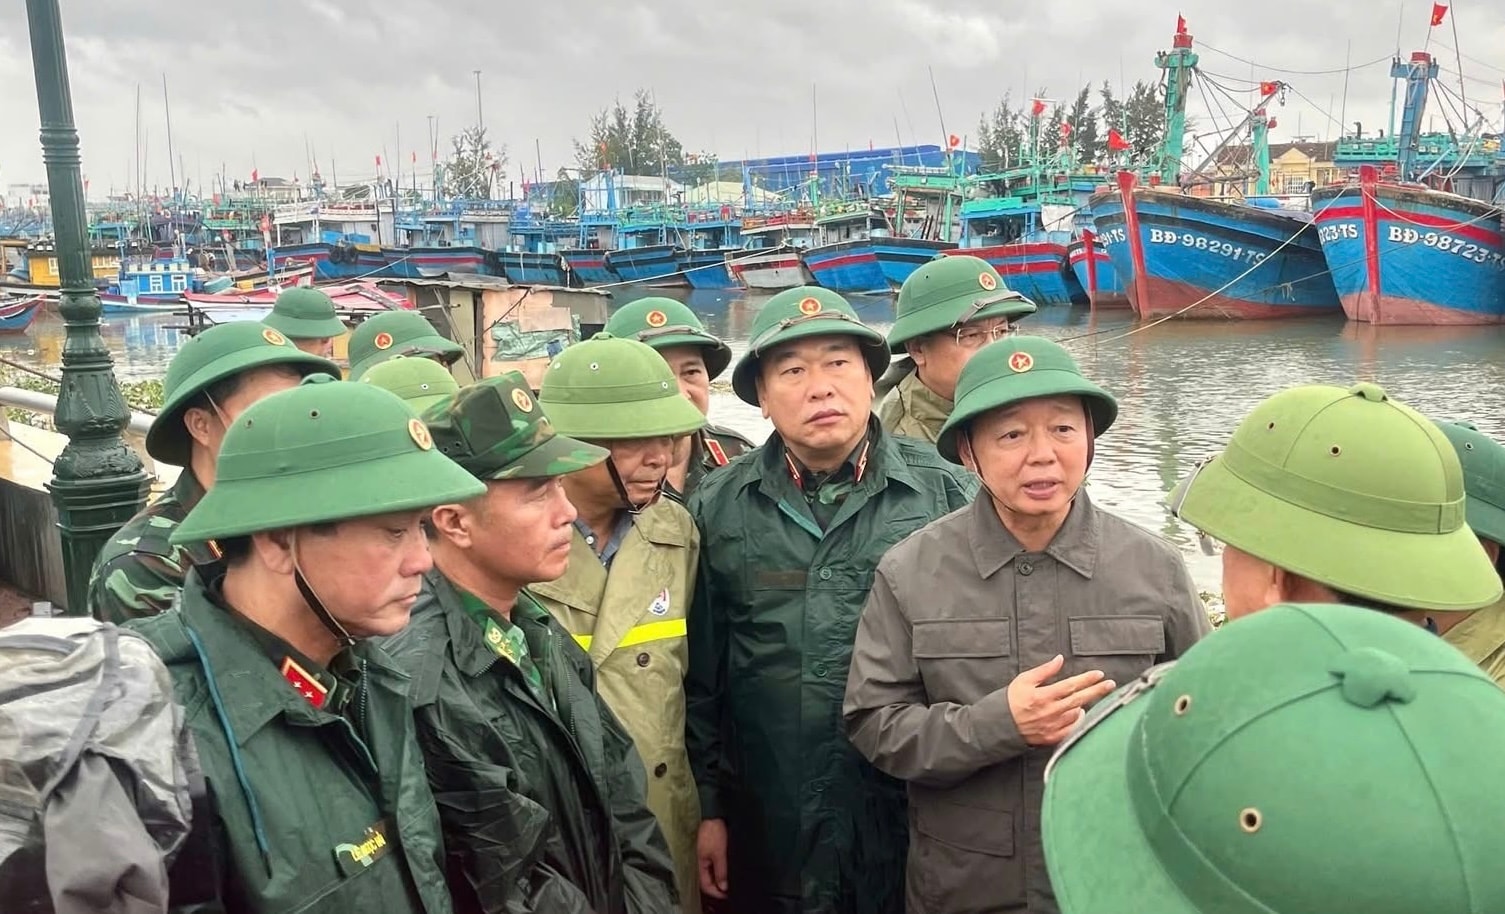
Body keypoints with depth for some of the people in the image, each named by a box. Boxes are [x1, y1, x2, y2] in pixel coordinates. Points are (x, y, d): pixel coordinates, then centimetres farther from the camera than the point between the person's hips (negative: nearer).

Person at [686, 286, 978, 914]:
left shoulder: (948, 494, -4)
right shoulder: (717, 509, 0)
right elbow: (699, 679, 4)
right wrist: (707, 807, 5)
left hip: (920, 822, 0)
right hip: (770, 832, 1)